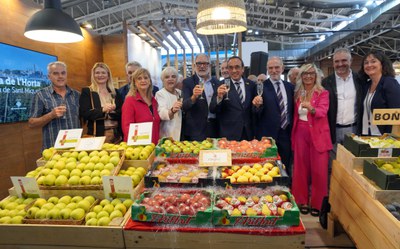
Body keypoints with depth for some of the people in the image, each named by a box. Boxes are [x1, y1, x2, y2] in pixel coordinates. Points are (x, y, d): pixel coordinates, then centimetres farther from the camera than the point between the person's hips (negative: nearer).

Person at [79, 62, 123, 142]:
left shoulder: (115, 92, 13)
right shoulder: (86, 92, 3)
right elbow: (84, 113, -8)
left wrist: (113, 111, -14)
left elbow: (121, 113, 7)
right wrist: (102, 110, -20)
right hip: (97, 134, -3)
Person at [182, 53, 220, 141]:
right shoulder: (188, 82, -3)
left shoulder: (216, 82, 9)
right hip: (195, 130, -3)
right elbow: (184, 107, -16)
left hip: (214, 128, 4)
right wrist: (193, 97, -32)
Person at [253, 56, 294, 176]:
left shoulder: (290, 87, 8)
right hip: (268, 134, -4)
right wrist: (257, 105, -30)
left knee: (286, 168, 16)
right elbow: (257, 113, -10)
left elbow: (292, 109, 15)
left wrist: (293, 130, 10)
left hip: (286, 133, 4)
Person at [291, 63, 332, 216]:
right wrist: (293, 134, 4)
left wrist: (311, 108, -38)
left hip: (318, 135, -3)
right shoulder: (297, 94, 9)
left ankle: (317, 203, 15)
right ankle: (302, 201, 19)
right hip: (300, 134, 3)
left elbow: (322, 112, -18)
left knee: (319, 170, 0)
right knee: (301, 168, 6)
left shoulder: (322, 93, -2)